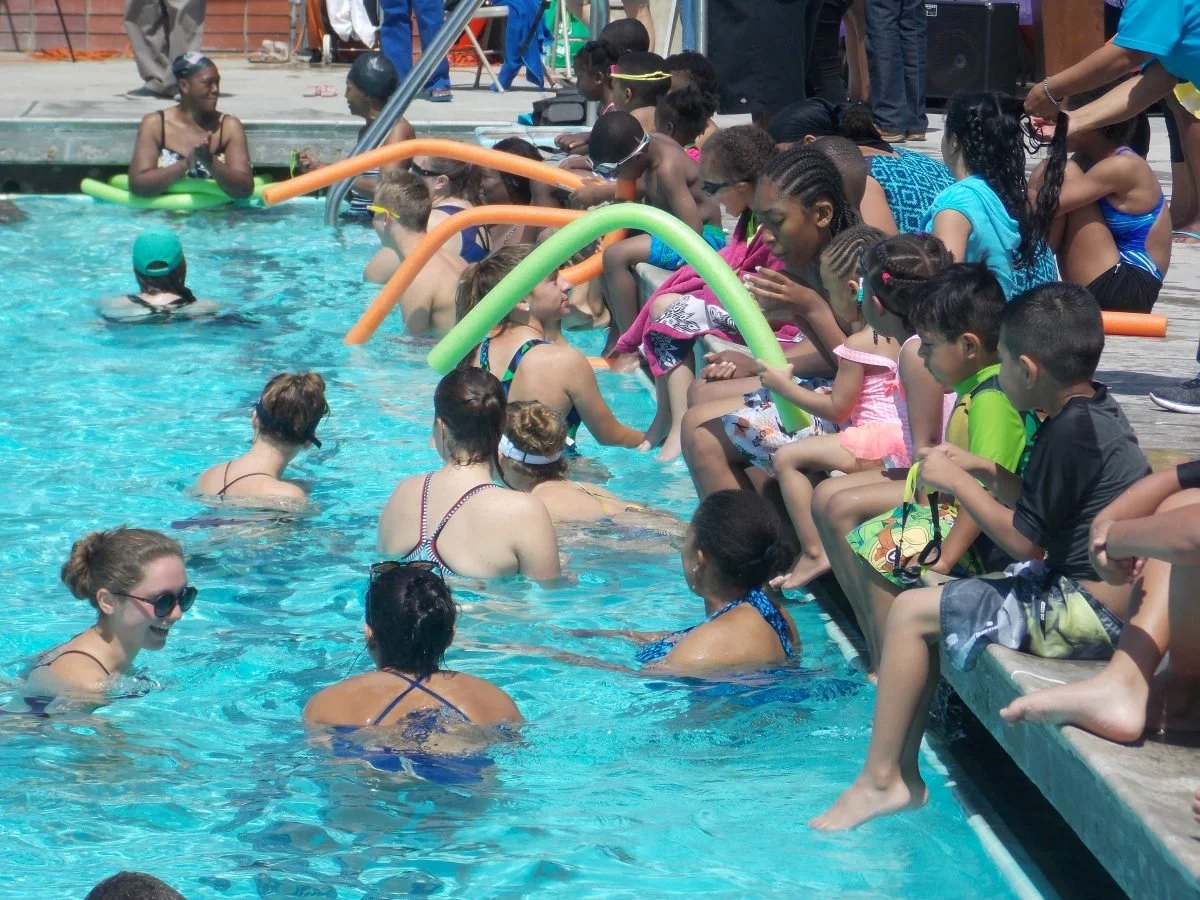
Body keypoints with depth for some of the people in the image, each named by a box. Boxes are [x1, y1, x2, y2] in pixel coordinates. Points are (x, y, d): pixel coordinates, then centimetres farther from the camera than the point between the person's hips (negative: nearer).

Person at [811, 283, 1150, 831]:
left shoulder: (1072, 430, -21)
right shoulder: (1095, 411, 9)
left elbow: (1024, 540, -19)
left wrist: (957, 482, -9)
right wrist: (986, 472, 11)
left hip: (1086, 615, -11)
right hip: (1094, 598, 11)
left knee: (911, 612, -9)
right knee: (925, 607, 18)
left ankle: (880, 780, -3)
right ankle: (902, 771, 15)